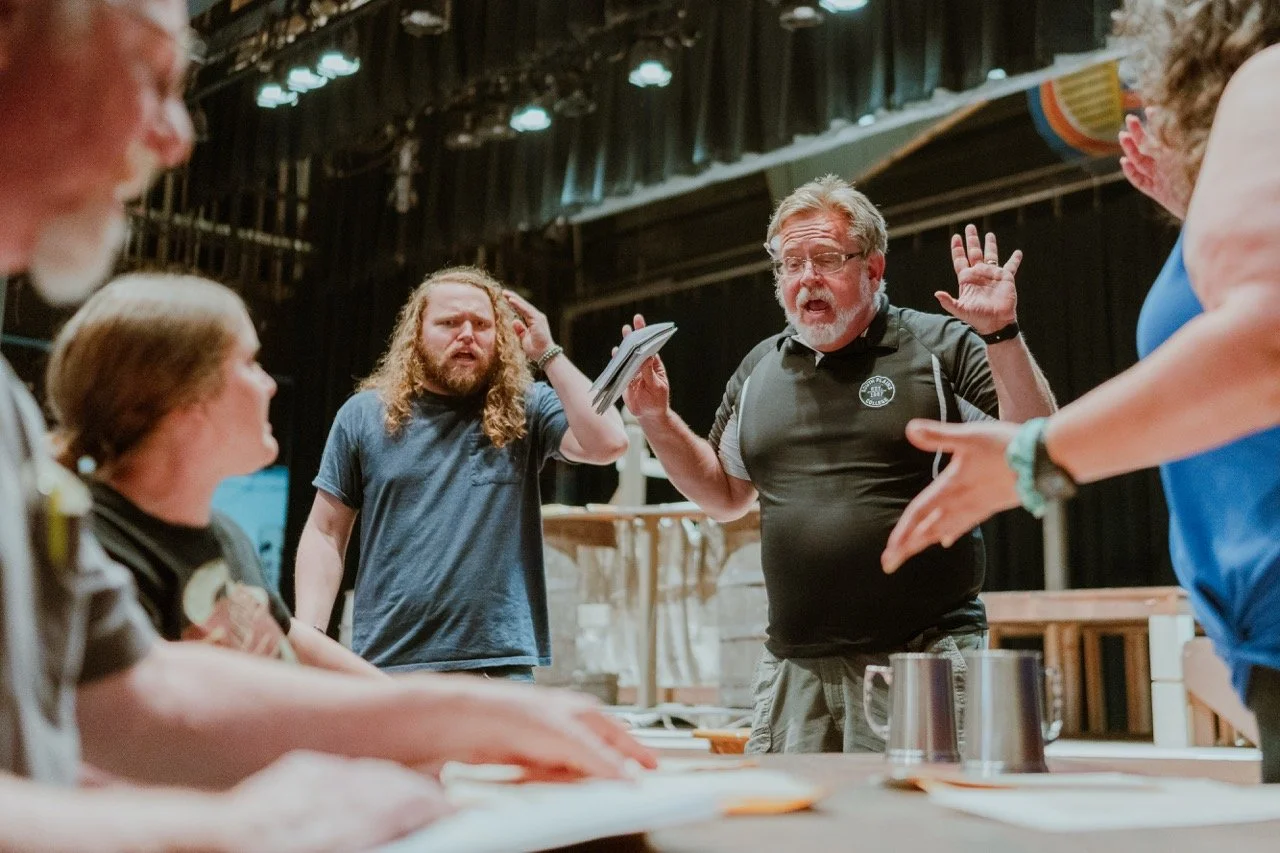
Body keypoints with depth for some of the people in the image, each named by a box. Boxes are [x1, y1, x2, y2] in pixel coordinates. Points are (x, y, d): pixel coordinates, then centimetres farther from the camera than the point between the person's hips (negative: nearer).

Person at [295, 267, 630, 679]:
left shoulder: (526, 410, 4)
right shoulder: (365, 415, 6)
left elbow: (608, 443, -12)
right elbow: (325, 533, 7)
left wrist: (548, 352, -6)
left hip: (501, 665, 0)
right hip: (387, 665, 1)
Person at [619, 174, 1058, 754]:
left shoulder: (941, 347, -1)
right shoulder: (759, 369, 14)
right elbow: (725, 496, 21)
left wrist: (1002, 335, -18)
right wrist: (656, 418, 9)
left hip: (924, 659, -4)